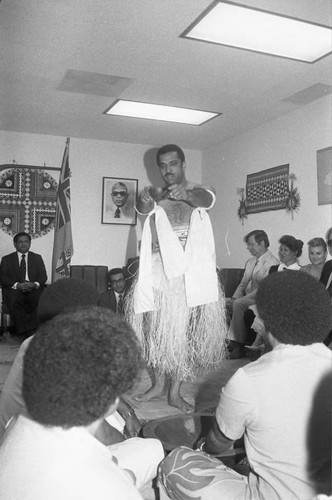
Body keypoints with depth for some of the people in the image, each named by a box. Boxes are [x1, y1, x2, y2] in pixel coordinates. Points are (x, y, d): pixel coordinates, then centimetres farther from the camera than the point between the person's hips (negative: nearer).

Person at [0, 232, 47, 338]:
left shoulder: (37, 258, 21)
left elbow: (43, 276, 11)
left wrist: (35, 284, -13)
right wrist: (17, 285, -16)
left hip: (34, 289, 1)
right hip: (14, 289, 0)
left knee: (40, 299, -35)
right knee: (14, 301, -36)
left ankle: (32, 332, -29)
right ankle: (24, 333, -34)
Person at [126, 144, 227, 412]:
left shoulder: (198, 190, 6)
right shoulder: (154, 193, 10)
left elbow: (206, 199, -19)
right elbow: (144, 208, -14)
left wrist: (186, 194, -43)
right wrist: (145, 201, -40)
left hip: (190, 271, -1)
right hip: (158, 268, 1)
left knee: (183, 329, 1)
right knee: (156, 327, 3)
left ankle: (175, 392, 11)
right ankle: (159, 384, 20)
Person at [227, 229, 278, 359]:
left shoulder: (272, 263, -10)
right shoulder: (250, 262, 18)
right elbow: (242, 284, 19)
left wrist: (240, 299, -22)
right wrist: (235, 297, -2)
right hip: (246, 299, 8)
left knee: (238, 304, -31)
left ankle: (239, 346, -23)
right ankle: (228, 341, -11)